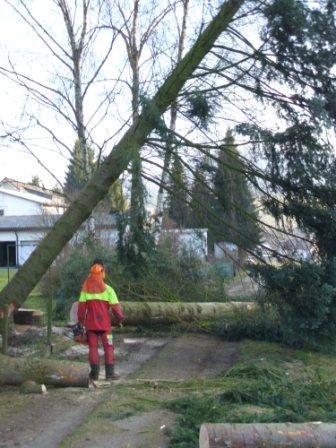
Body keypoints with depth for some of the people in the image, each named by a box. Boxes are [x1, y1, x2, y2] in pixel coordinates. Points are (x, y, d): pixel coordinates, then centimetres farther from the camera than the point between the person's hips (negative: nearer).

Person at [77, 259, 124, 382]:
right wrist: (120, 319, 8)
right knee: (108, 347, 7)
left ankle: (94, 373, 11)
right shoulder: (108, 289, -7)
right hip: (104, 323, -2)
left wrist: (80, 321, 9)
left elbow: (81, 306, 0)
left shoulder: (85, 289, 0)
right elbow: (115, 306, -6)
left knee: (93, 347, 9)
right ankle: (110, 373, 6)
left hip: (90, 324, 2)